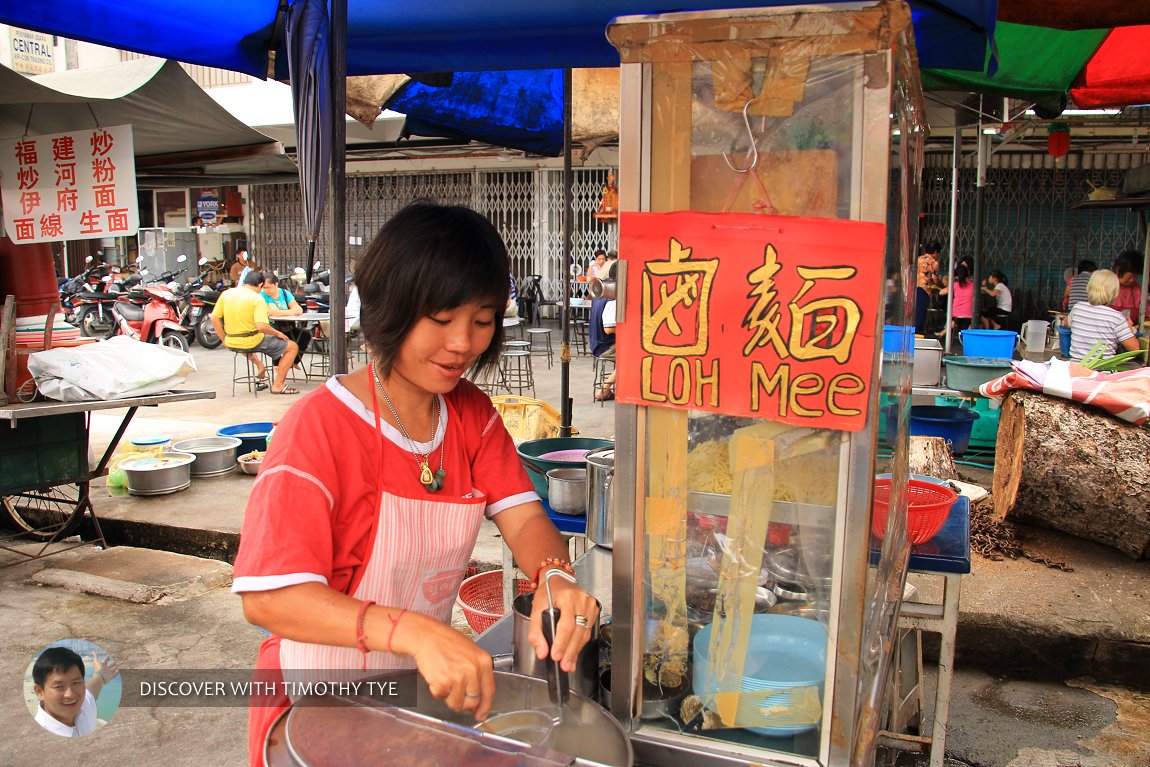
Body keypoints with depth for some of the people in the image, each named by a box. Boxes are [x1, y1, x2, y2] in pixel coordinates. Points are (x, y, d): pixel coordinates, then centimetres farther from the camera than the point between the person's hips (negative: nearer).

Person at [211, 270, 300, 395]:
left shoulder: (226, 293, 2)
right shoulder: (257, 299, -14)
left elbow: (214, 318, 4)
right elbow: (262, 326, -25)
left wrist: (225, 339, 13)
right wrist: (278, 333, -8)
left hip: (231, 344, 6)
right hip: (252, 342, -6)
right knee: (292, 347, 7)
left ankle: (260, 367, 33)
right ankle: (278, 385, 5)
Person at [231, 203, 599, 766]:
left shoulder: (472, 414, -2)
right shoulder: (321, 425, -25)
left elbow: (523, 518, -10)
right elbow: (268, 596, -31)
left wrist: (554, 576, -34)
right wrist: (412, 630, -45)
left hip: (428, 692, 7)